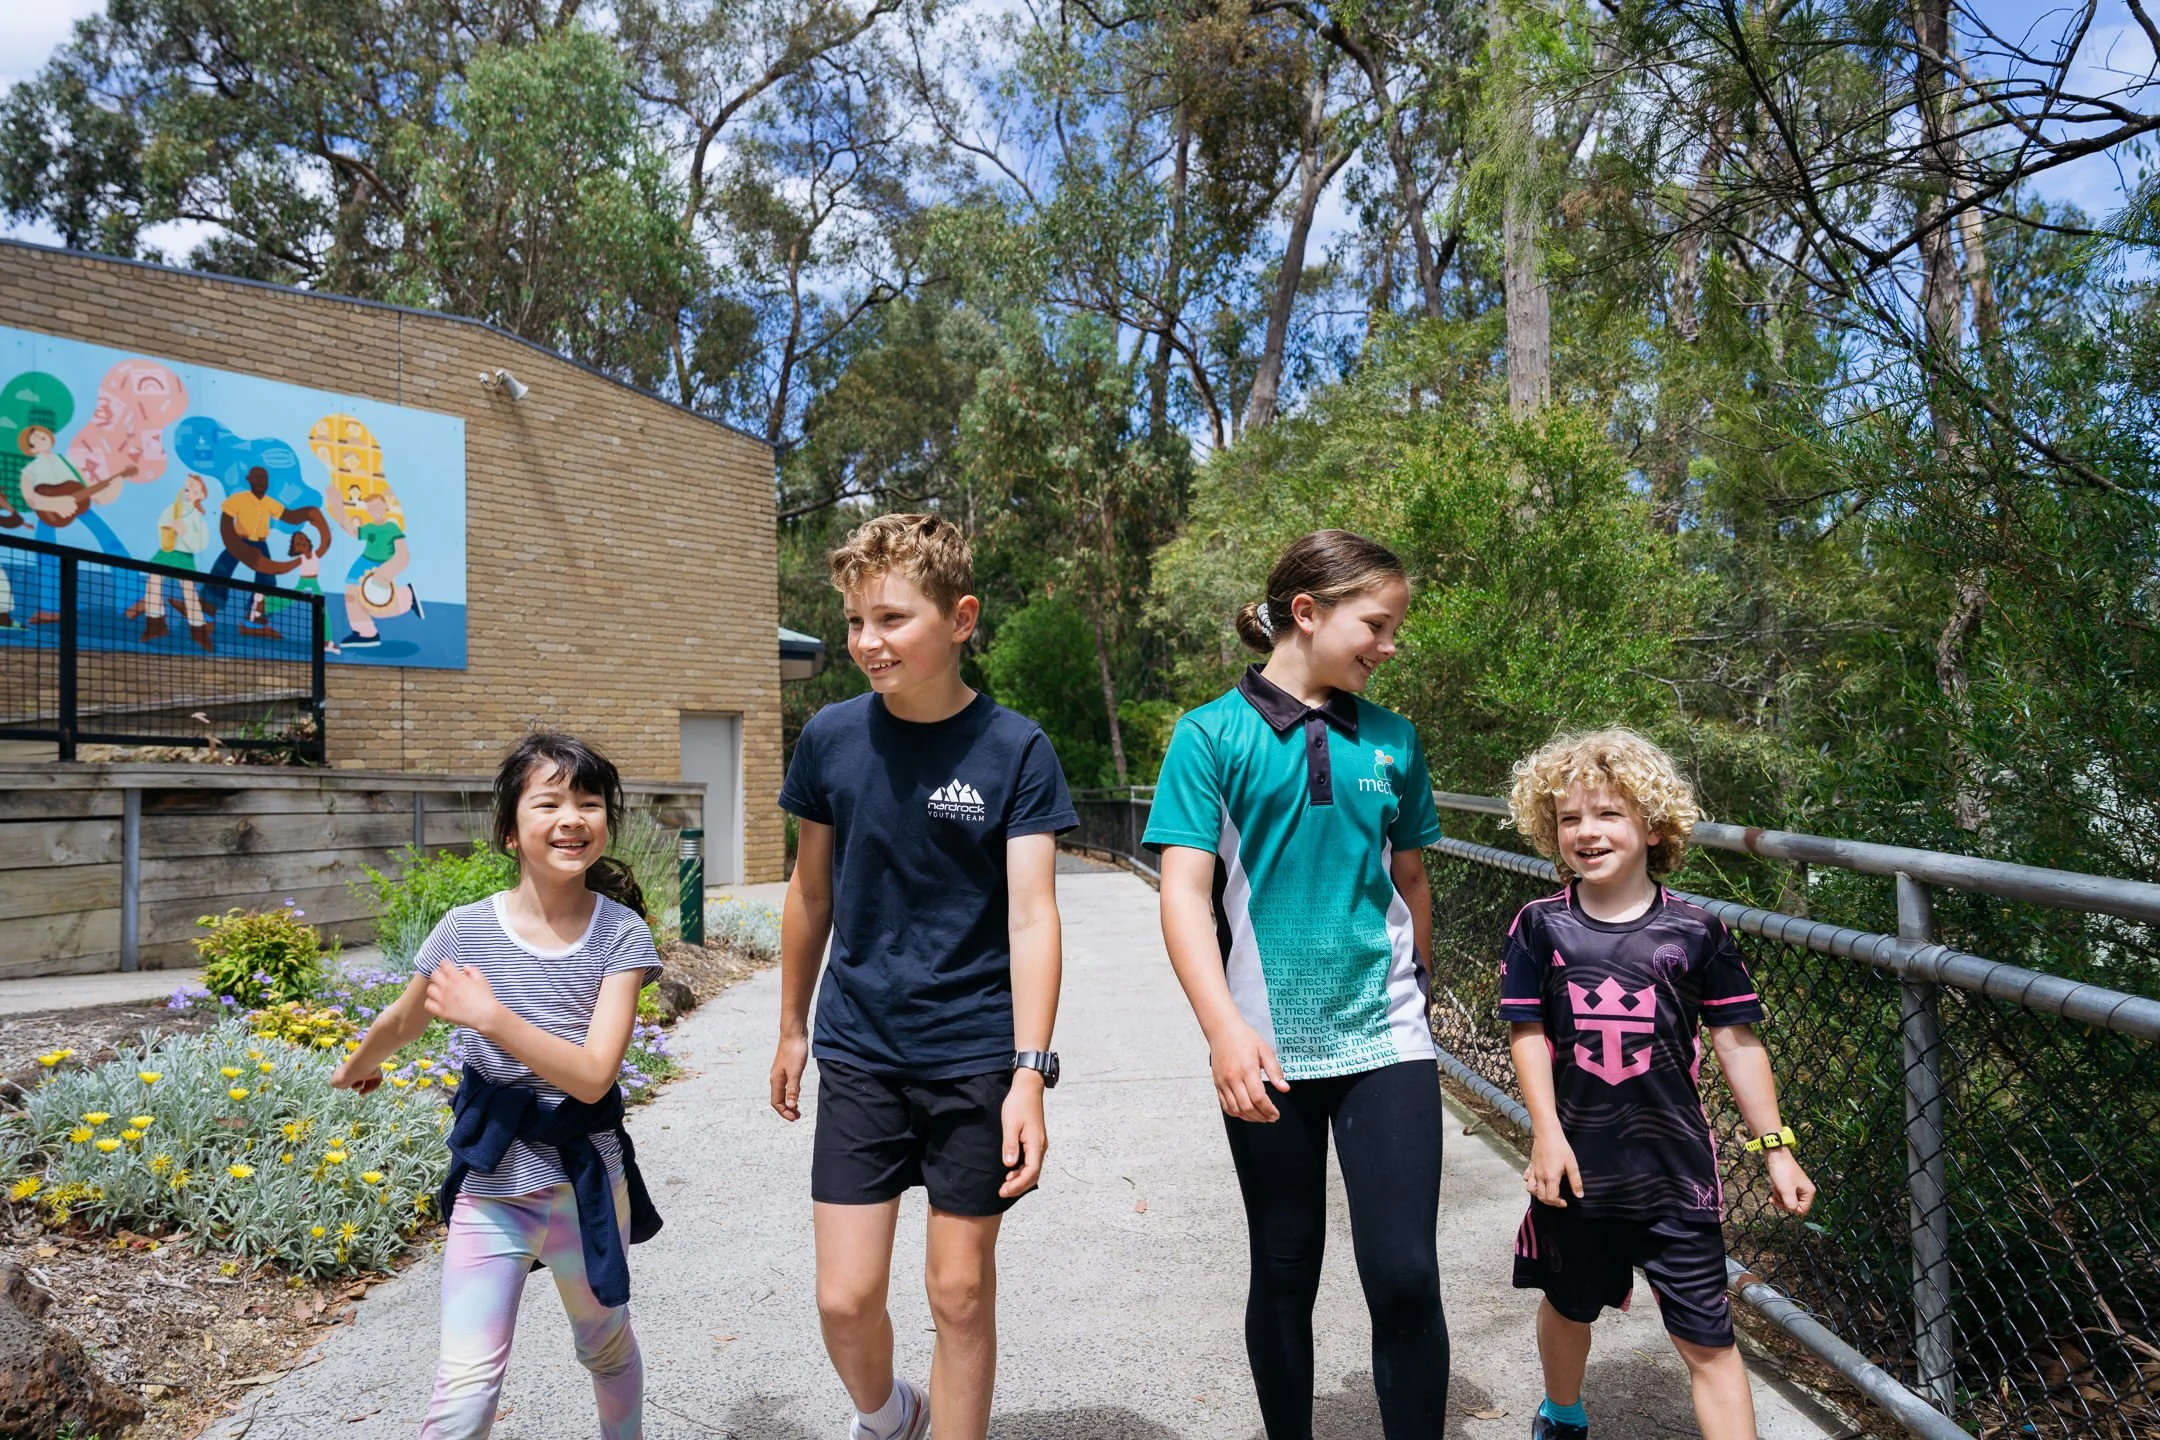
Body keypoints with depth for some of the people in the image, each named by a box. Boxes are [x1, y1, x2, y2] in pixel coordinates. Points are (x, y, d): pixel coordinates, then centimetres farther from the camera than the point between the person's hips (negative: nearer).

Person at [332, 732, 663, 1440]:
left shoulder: (621, 933, -13)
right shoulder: (467, 930, -11)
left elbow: (592, 1075, -22)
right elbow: (405, 1020, 11)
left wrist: (488, 1016, -27)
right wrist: (358, 1067, 27)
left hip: (586, 1178, 0)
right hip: (489, 1181, 0)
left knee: (607, 1348, 20)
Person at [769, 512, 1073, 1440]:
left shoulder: (1015, 750, -10)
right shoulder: (831, 738, -3)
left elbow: (1032, 917, -13)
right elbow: (811, 892, 9)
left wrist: (1030, 1074, -21)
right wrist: (792, 1029, 16)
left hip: (976, 1058, -2)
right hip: (859, 1055, 2)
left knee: (961, 1293, 9)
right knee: (845, 1299, 4)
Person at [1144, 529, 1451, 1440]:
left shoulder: (1392, 740, 6)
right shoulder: (1214, 735, -5)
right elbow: (1185, 889, -12)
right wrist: (1224, 1026, -22)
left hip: (1384, 1038, 2)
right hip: (1267, 1048, -2)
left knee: (1405, 1276, -3)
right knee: (1286, 1273, 13)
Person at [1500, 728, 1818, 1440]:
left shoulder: (1696, 933, -7)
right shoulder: (1541, 927, -5)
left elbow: (1736, 1041, -2)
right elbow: (1528, 1033, -4)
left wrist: (1775, 1147, 0)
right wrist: (1546, 1132, -11)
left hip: (1676, 1168, -2)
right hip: (1576, 1163, 2)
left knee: (1708, 1342, 2)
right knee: (1566, 1305, 23)